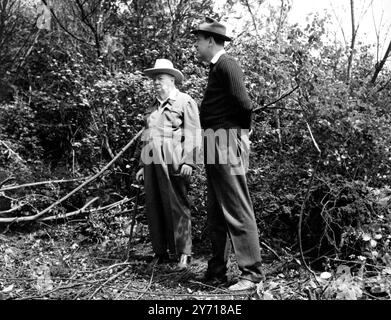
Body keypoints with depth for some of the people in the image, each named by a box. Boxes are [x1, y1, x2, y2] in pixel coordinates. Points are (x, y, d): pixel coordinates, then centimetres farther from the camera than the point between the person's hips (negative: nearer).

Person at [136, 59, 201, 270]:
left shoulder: (185, 102, 4)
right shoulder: (153, 107, 24)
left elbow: (192, 133, -4)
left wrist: (189, 161, -14)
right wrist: (142, 165, 23)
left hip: (173, 162, -6)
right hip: (152, 163, 7)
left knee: (177, 207, -6)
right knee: (153, 208, 4)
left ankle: (183, 253, 1)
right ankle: (160, 253, 11)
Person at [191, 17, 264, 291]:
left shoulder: (226, 64, -10)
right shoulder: (216, 68, 19)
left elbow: (243, 103, -19)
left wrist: (243, 131, -5)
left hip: (227, 143, -10)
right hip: (215, 147, 10)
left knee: (237, 211, -6)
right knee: (216, 213, 13)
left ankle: (252, 273, 2)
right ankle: (217, 271, 23)